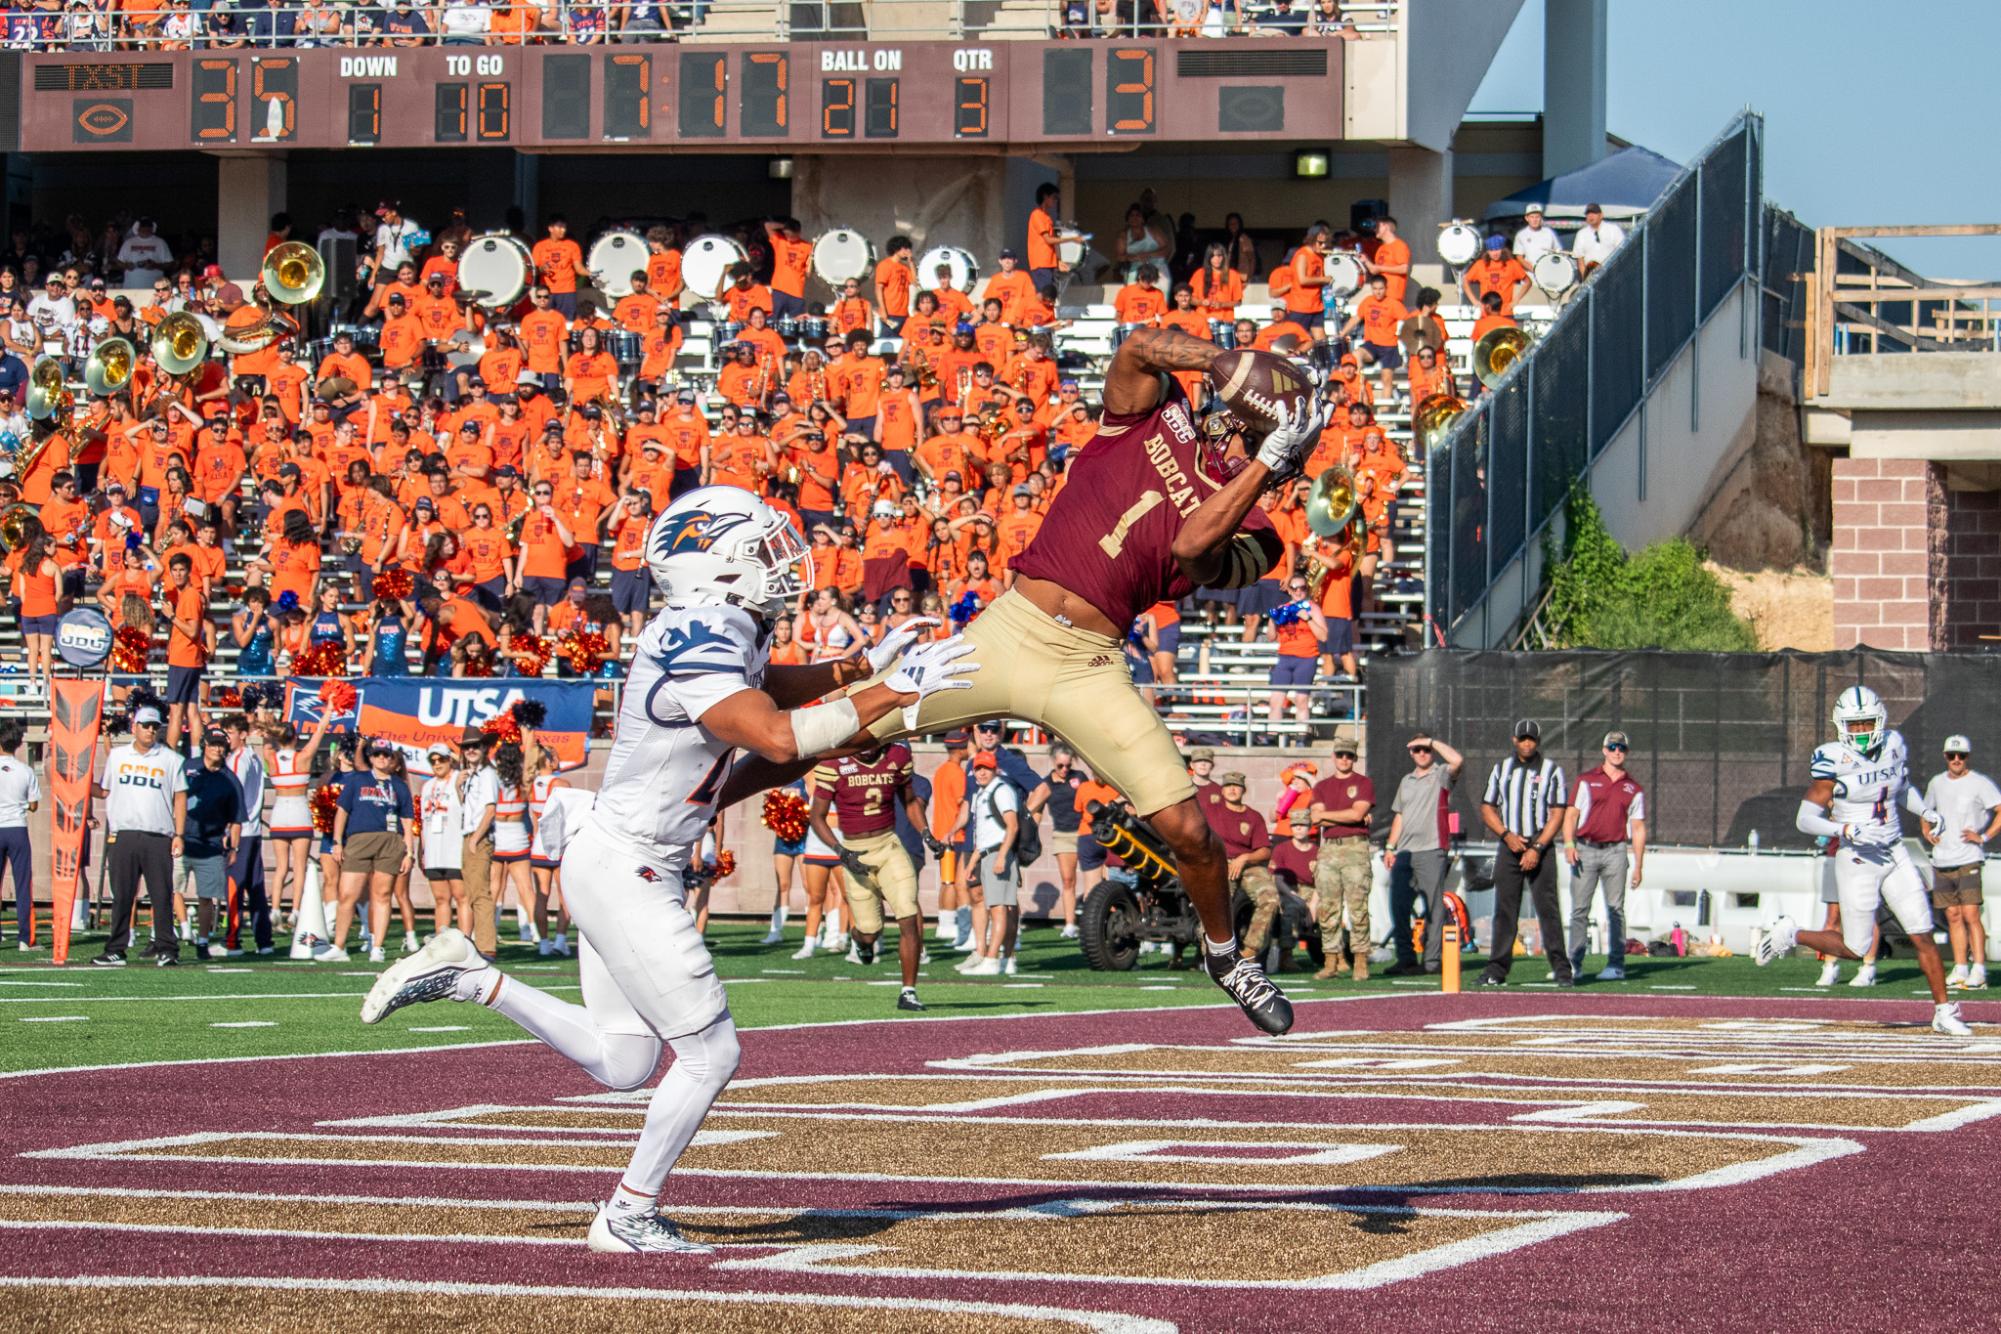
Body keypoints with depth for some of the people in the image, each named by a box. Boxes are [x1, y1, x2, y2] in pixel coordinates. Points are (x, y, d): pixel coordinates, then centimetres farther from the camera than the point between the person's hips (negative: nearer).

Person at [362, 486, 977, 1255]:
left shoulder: (721, 631, 7)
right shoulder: (697, 647, -23)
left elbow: (769, 685, 29)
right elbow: (778, 737, -35)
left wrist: (860, 667, 16)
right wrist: (891, 696, -30)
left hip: (626, 866, 10)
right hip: (623, 871, -10)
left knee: (620, 1063, 17)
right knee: (709, 1053, -2)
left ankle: (467, 978, 20)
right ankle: (628, 1219, 10)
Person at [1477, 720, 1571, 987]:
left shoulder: (1552, 770, 2)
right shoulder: (1502, 769, 12)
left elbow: (1557, 814, -3)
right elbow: (1487, 809, 11)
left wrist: (1537, 849, -13)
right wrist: (1507, 835, -7)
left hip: (1540, 847, -3)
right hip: (1509, 846, 3)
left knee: (1548, 909, -7)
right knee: (1504, 909, 1)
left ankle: (1560, 968, -6)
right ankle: (1497, 968, 2)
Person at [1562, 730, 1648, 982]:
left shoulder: (1634, 789, 11)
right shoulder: (1586, 780, 8)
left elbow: (1638, 829, 11)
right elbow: (1571, 814, 4)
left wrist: (1638, 866, 5)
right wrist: (1568, 844, -12)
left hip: (1615, 852, 0)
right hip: (1585, 850, 0)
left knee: (1615, 909, -2)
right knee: (1579, 909, -1)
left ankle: (1616, 964, -1)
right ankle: (1574, 963, 3)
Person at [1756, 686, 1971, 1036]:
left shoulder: (1894, 747, 4)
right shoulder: (1835, 762, -14)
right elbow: (1805, 819, -15)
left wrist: (1926, 813, 11)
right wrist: (1846, 830, -27)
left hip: (1895, 855, 5)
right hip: (1858, 862, -5)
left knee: (1923, 935, 1)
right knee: (1854, 949, 0)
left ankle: (1944, 1012, 10)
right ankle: (1790, 935, 21)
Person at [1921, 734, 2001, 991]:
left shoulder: (1980, 783, -5)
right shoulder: (1936, 783, 14)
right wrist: (1927, 832, 12)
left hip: (1969, 860, -6)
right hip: (1942, 861, 6)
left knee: (1970, 914, -13)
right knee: (1953, 916, 7)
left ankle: (1979, 970, -13)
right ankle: (1960, 969, 11)